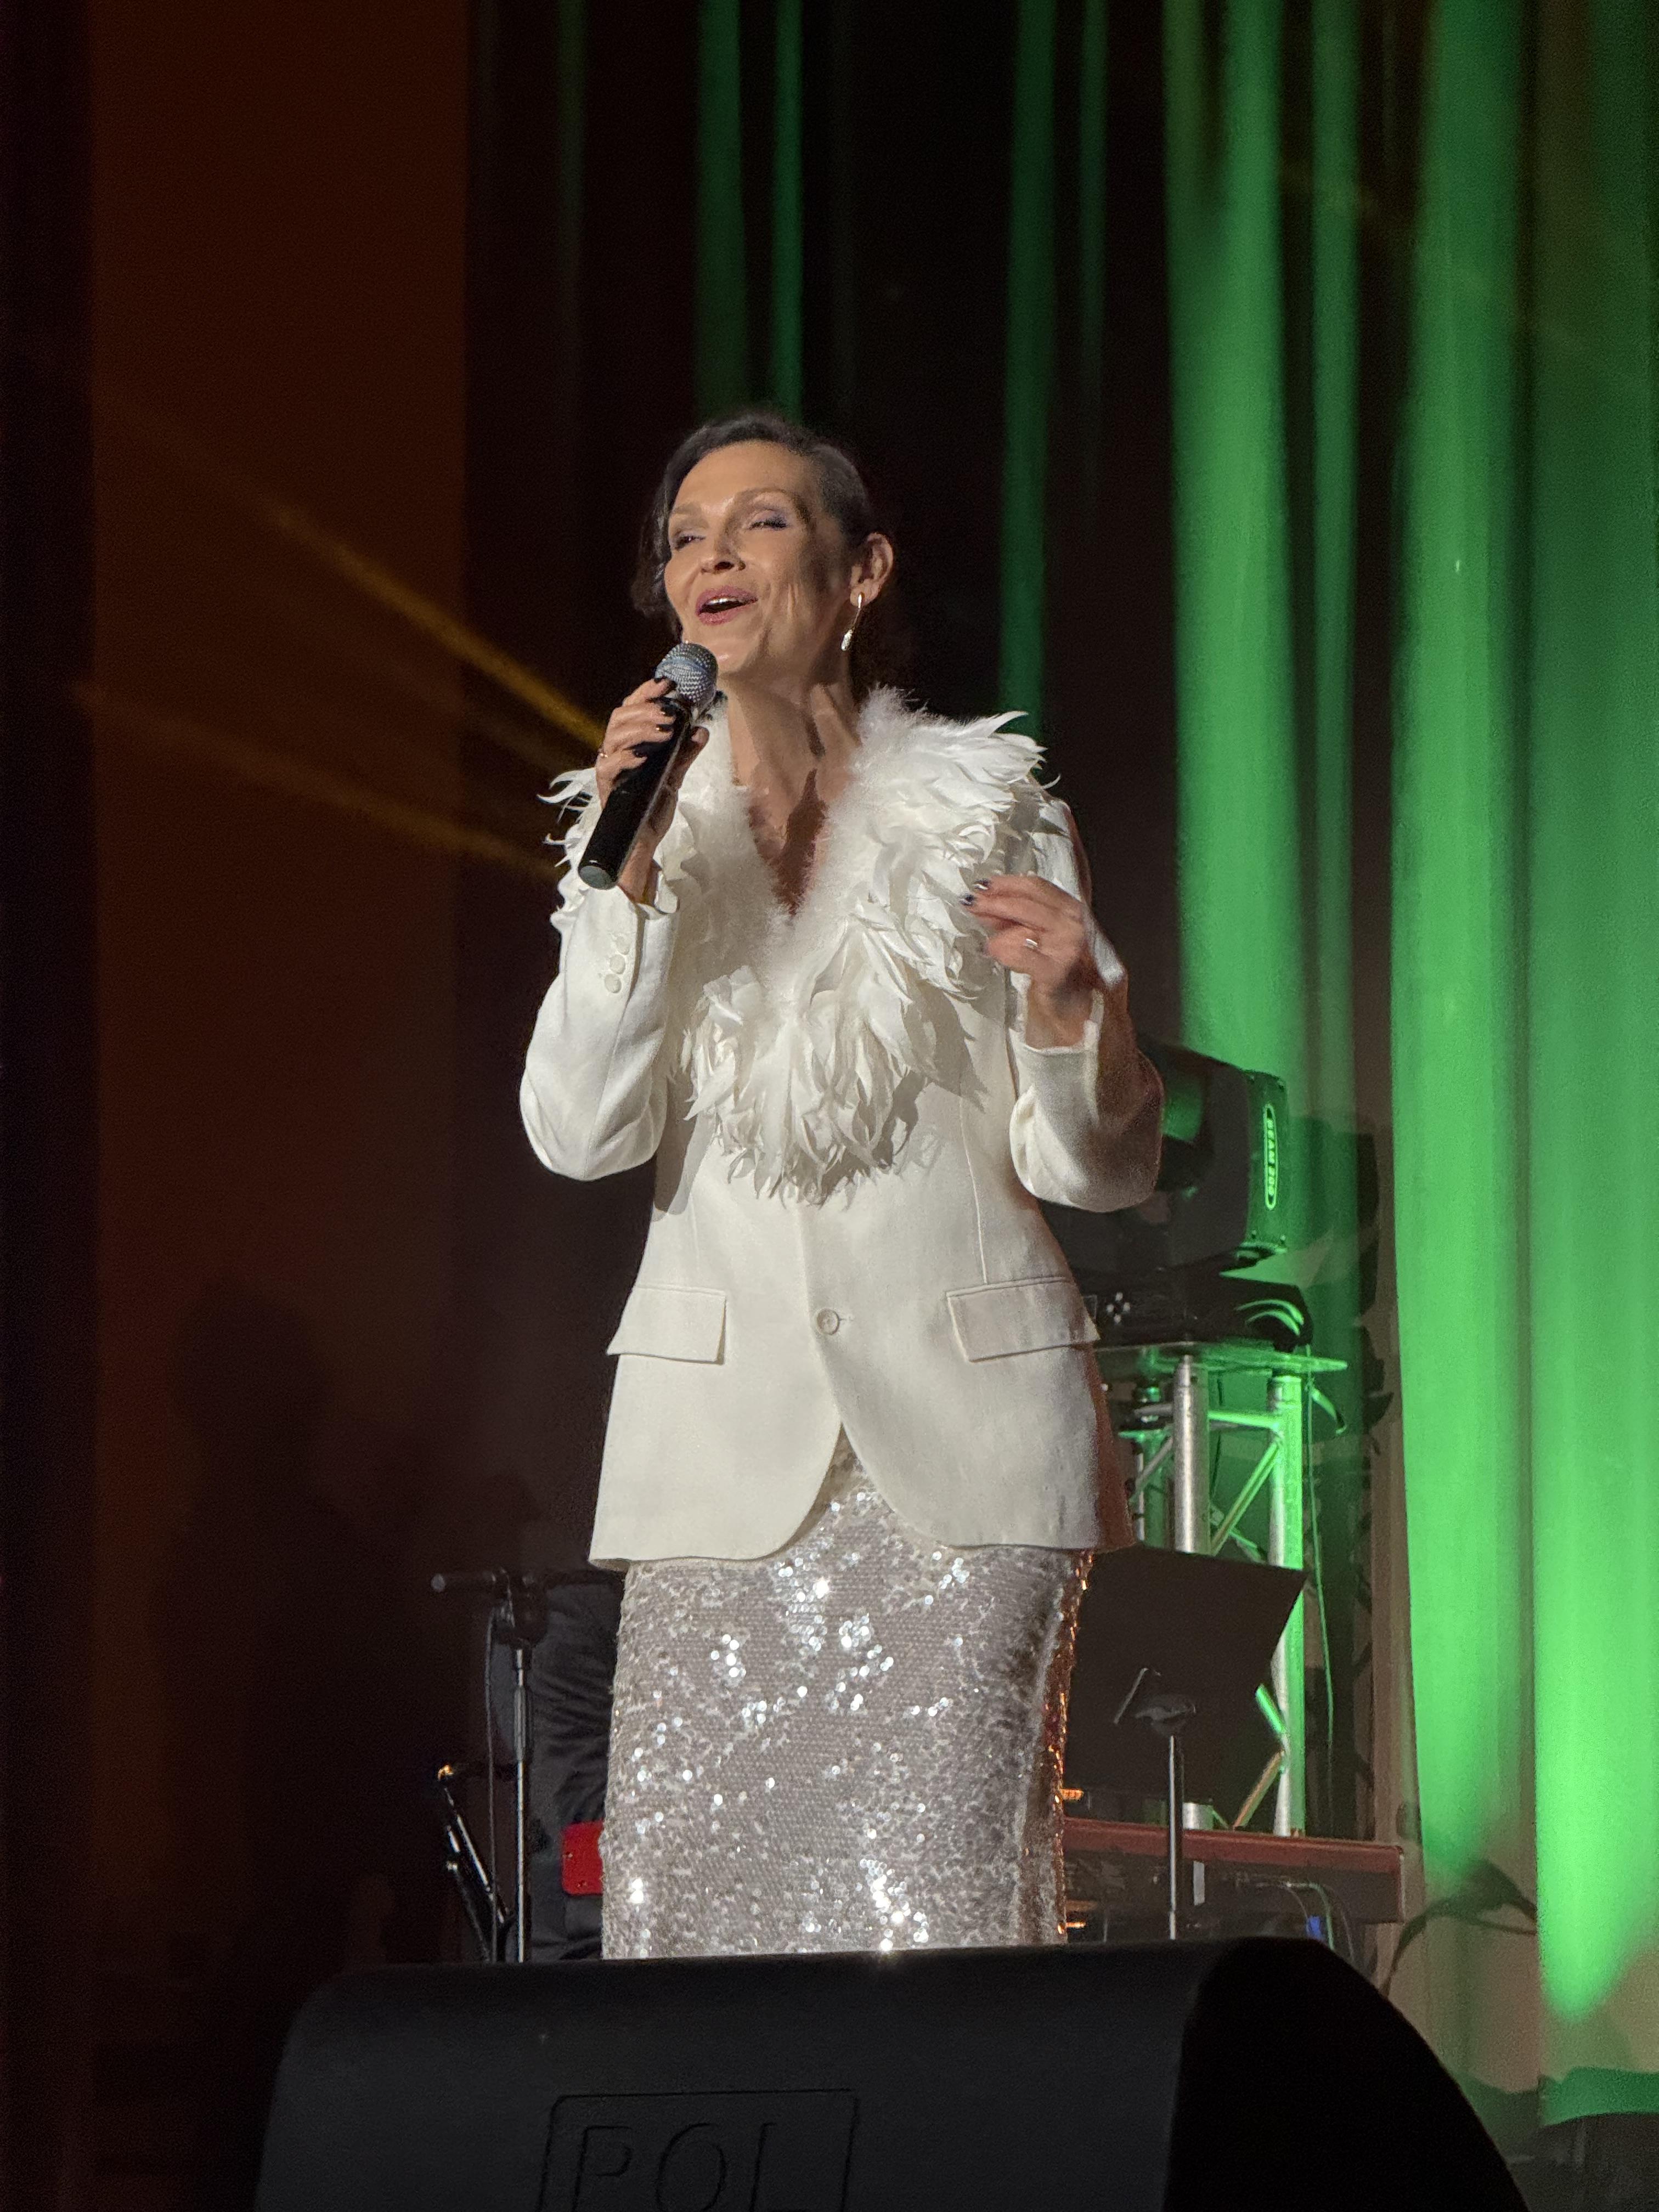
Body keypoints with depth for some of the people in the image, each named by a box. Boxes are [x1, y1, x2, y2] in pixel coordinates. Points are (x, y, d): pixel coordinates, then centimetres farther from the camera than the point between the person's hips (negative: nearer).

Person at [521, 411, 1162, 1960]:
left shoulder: (991, 817, 6)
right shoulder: (648, 829, 12)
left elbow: (1096, 1168, 5)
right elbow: (580, 1133, -1)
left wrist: (1066, 1009, -15)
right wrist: (632, 880, -11)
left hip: (962, 1428, -2)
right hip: (728, 1440, 2)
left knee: (937, 1918, -12)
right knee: (678, 1898, -7)